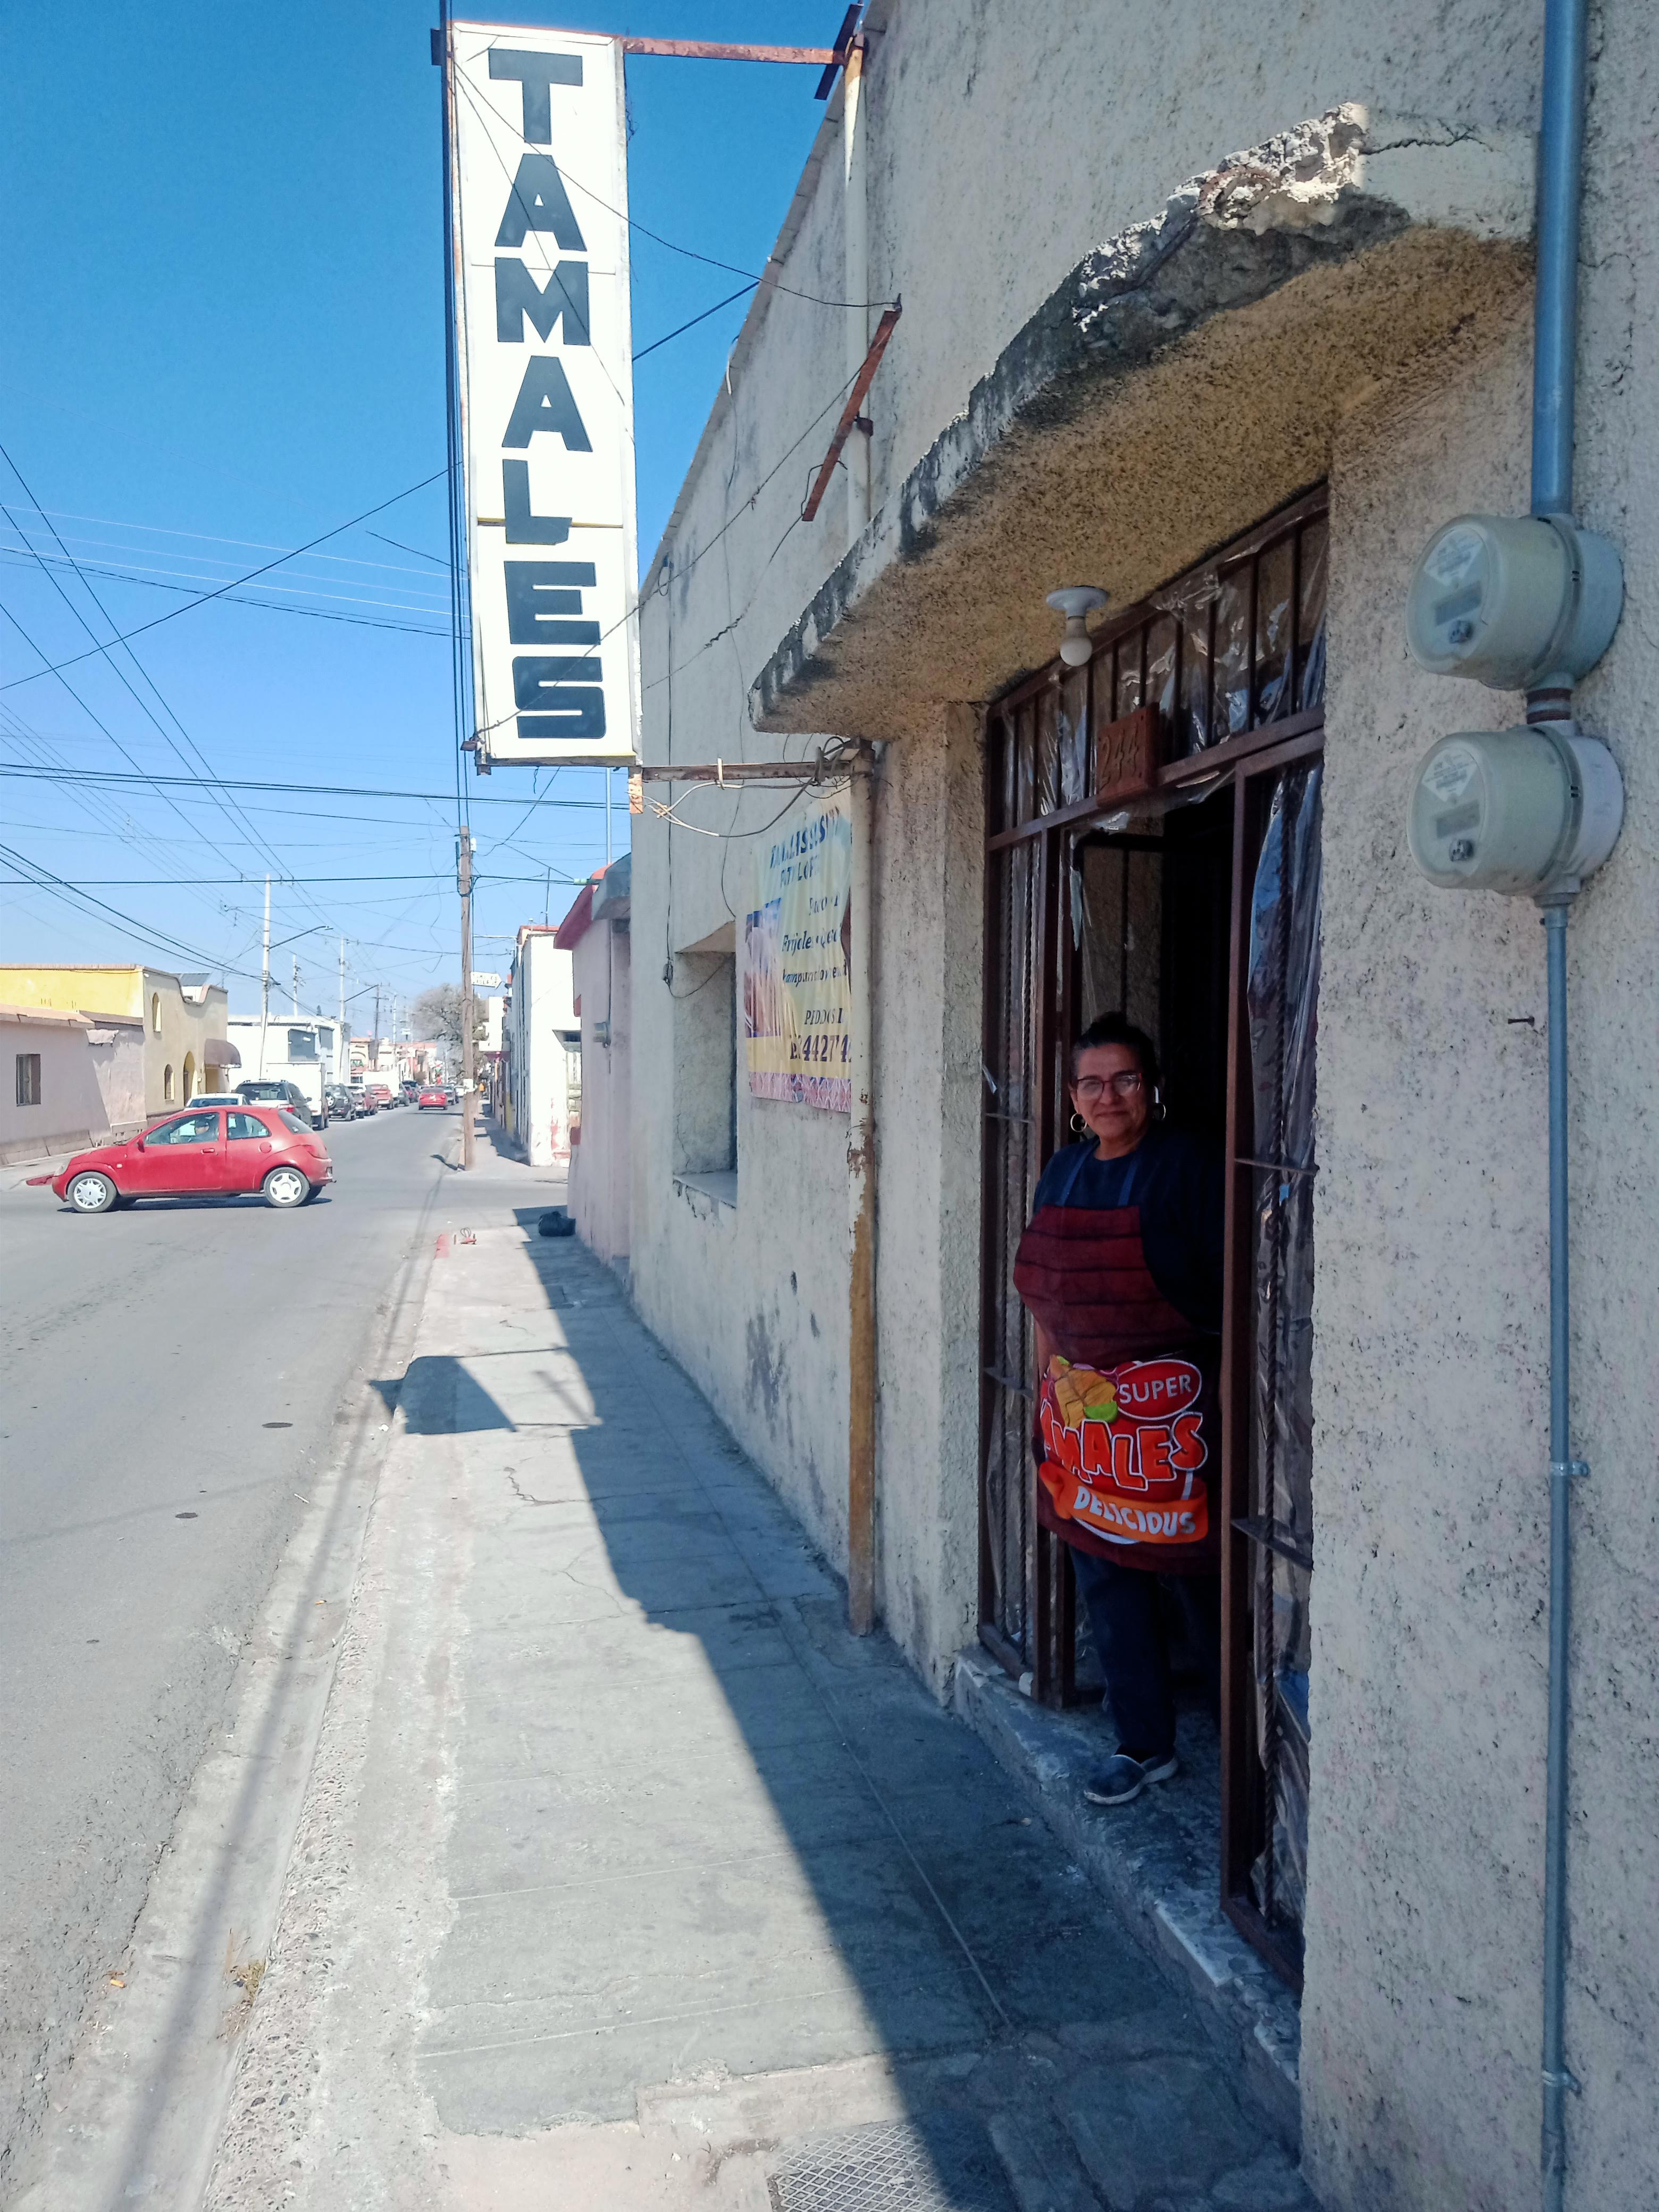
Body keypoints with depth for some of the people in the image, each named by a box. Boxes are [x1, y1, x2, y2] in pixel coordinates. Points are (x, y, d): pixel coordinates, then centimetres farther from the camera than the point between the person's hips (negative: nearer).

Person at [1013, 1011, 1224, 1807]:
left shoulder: (1188, 1166, -11)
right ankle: (1145, 1744, 30)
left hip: (1171, 1410, -7)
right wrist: (1048, 1397, 16)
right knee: (1106, 1580, 13)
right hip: (1082, 1408, 7)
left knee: (1193, 1579, 3)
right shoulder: (1064, 1171, 10)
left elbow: (1234, 1292, -13)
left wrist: (1228, 1405, -15)